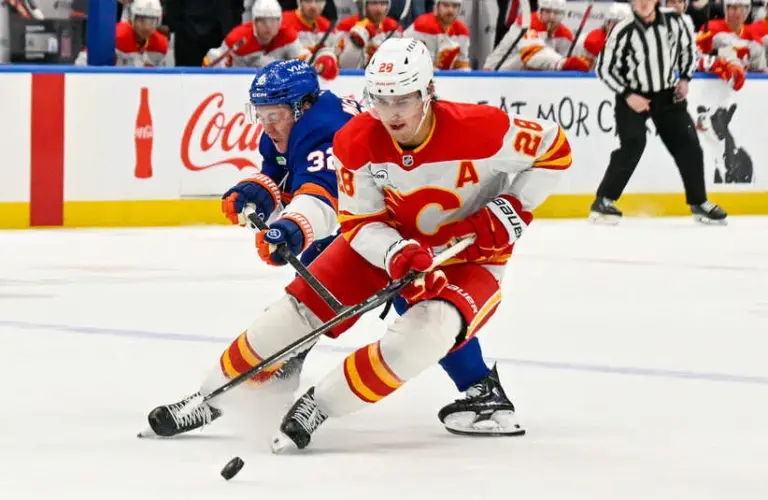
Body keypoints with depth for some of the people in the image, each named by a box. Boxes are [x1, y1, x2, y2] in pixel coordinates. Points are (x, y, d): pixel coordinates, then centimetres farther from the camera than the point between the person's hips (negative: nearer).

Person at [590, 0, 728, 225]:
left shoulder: (673, 19, -9)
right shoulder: (623, 31, -19)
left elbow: (688, 46, 10)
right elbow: (604, 69, -12)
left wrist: (685, 78, 3)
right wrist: (628, 95, -17)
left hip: (667, 94, 4)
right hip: (633, 97, -4)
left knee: (689, 145, 2)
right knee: (632, 146, -19)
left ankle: (699, 204, 16)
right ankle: (603, 202, -10)